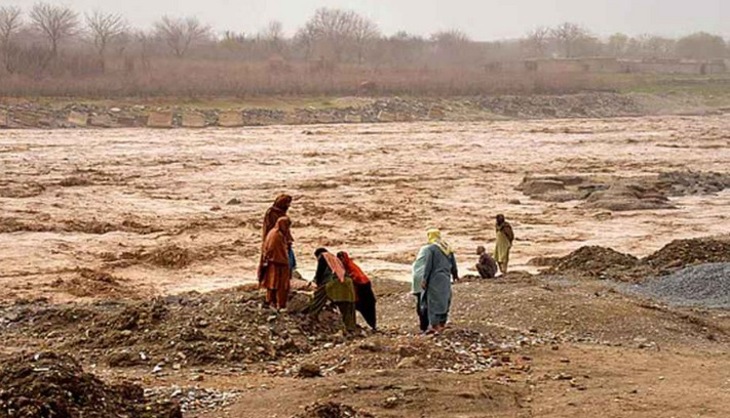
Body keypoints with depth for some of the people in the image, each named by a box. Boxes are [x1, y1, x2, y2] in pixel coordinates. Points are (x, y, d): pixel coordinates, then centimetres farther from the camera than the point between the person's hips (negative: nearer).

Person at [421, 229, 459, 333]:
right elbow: (453, 263, 14)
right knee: (444, 300, 17)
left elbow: (428, 265, -16)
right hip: (445, 278, 6)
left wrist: (424, 279, -12)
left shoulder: (430, 248, -11)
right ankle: (442, 323, 22)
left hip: (434, 279, -6)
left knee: (434, 301, -1)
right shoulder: (448, 247, 8)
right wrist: (455, 274, 31)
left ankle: (435, 325, -2)